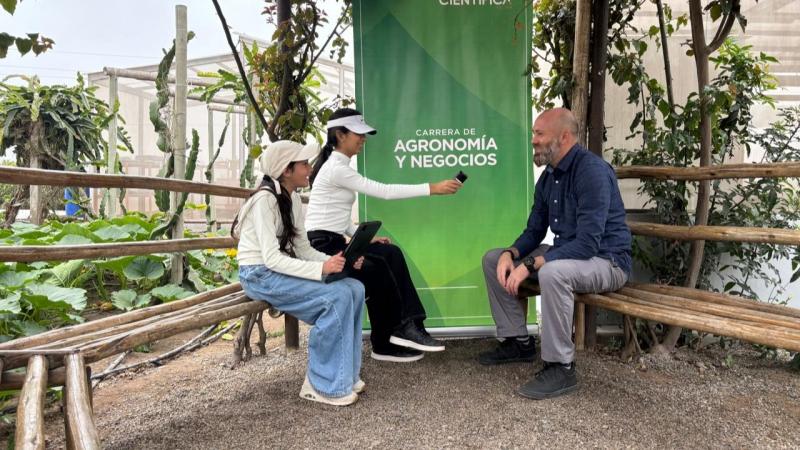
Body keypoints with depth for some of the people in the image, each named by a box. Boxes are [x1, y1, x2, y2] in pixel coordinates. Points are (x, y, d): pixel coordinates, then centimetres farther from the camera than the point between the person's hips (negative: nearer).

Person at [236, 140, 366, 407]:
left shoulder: (293, 199, 8)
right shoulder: (265, 200, -18)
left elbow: (303, 249, 6)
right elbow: (271, 259, -25)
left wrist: (338, 262, -10)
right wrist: (321, 269, -34)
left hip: (283, 270, 8)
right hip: (260, 275, -8)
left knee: (355, 288, -10)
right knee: (337, 295, -25)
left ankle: (344, 374, -1)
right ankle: (323, 385, -13)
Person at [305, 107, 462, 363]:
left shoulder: (340, 166, 16)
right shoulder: (336, 168, -15)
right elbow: (383, 191, -21)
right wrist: (433, 188, -21)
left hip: (334, 243, 8)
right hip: (321, 247, -8)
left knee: (391, 254, -5)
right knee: (381, 270, -13)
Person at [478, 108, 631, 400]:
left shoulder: (592, 170, -22)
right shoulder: (548, 176, 5)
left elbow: (587, 244, -30)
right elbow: (534, 231, 10)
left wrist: (530, 265, -32)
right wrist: (510, 254, -11)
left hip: (606, 261, -9)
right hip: (565, 254, 9)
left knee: (552, 272, -40)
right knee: (493, 259, 6)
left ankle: (561, 367, -22)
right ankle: (518, 341, 14)